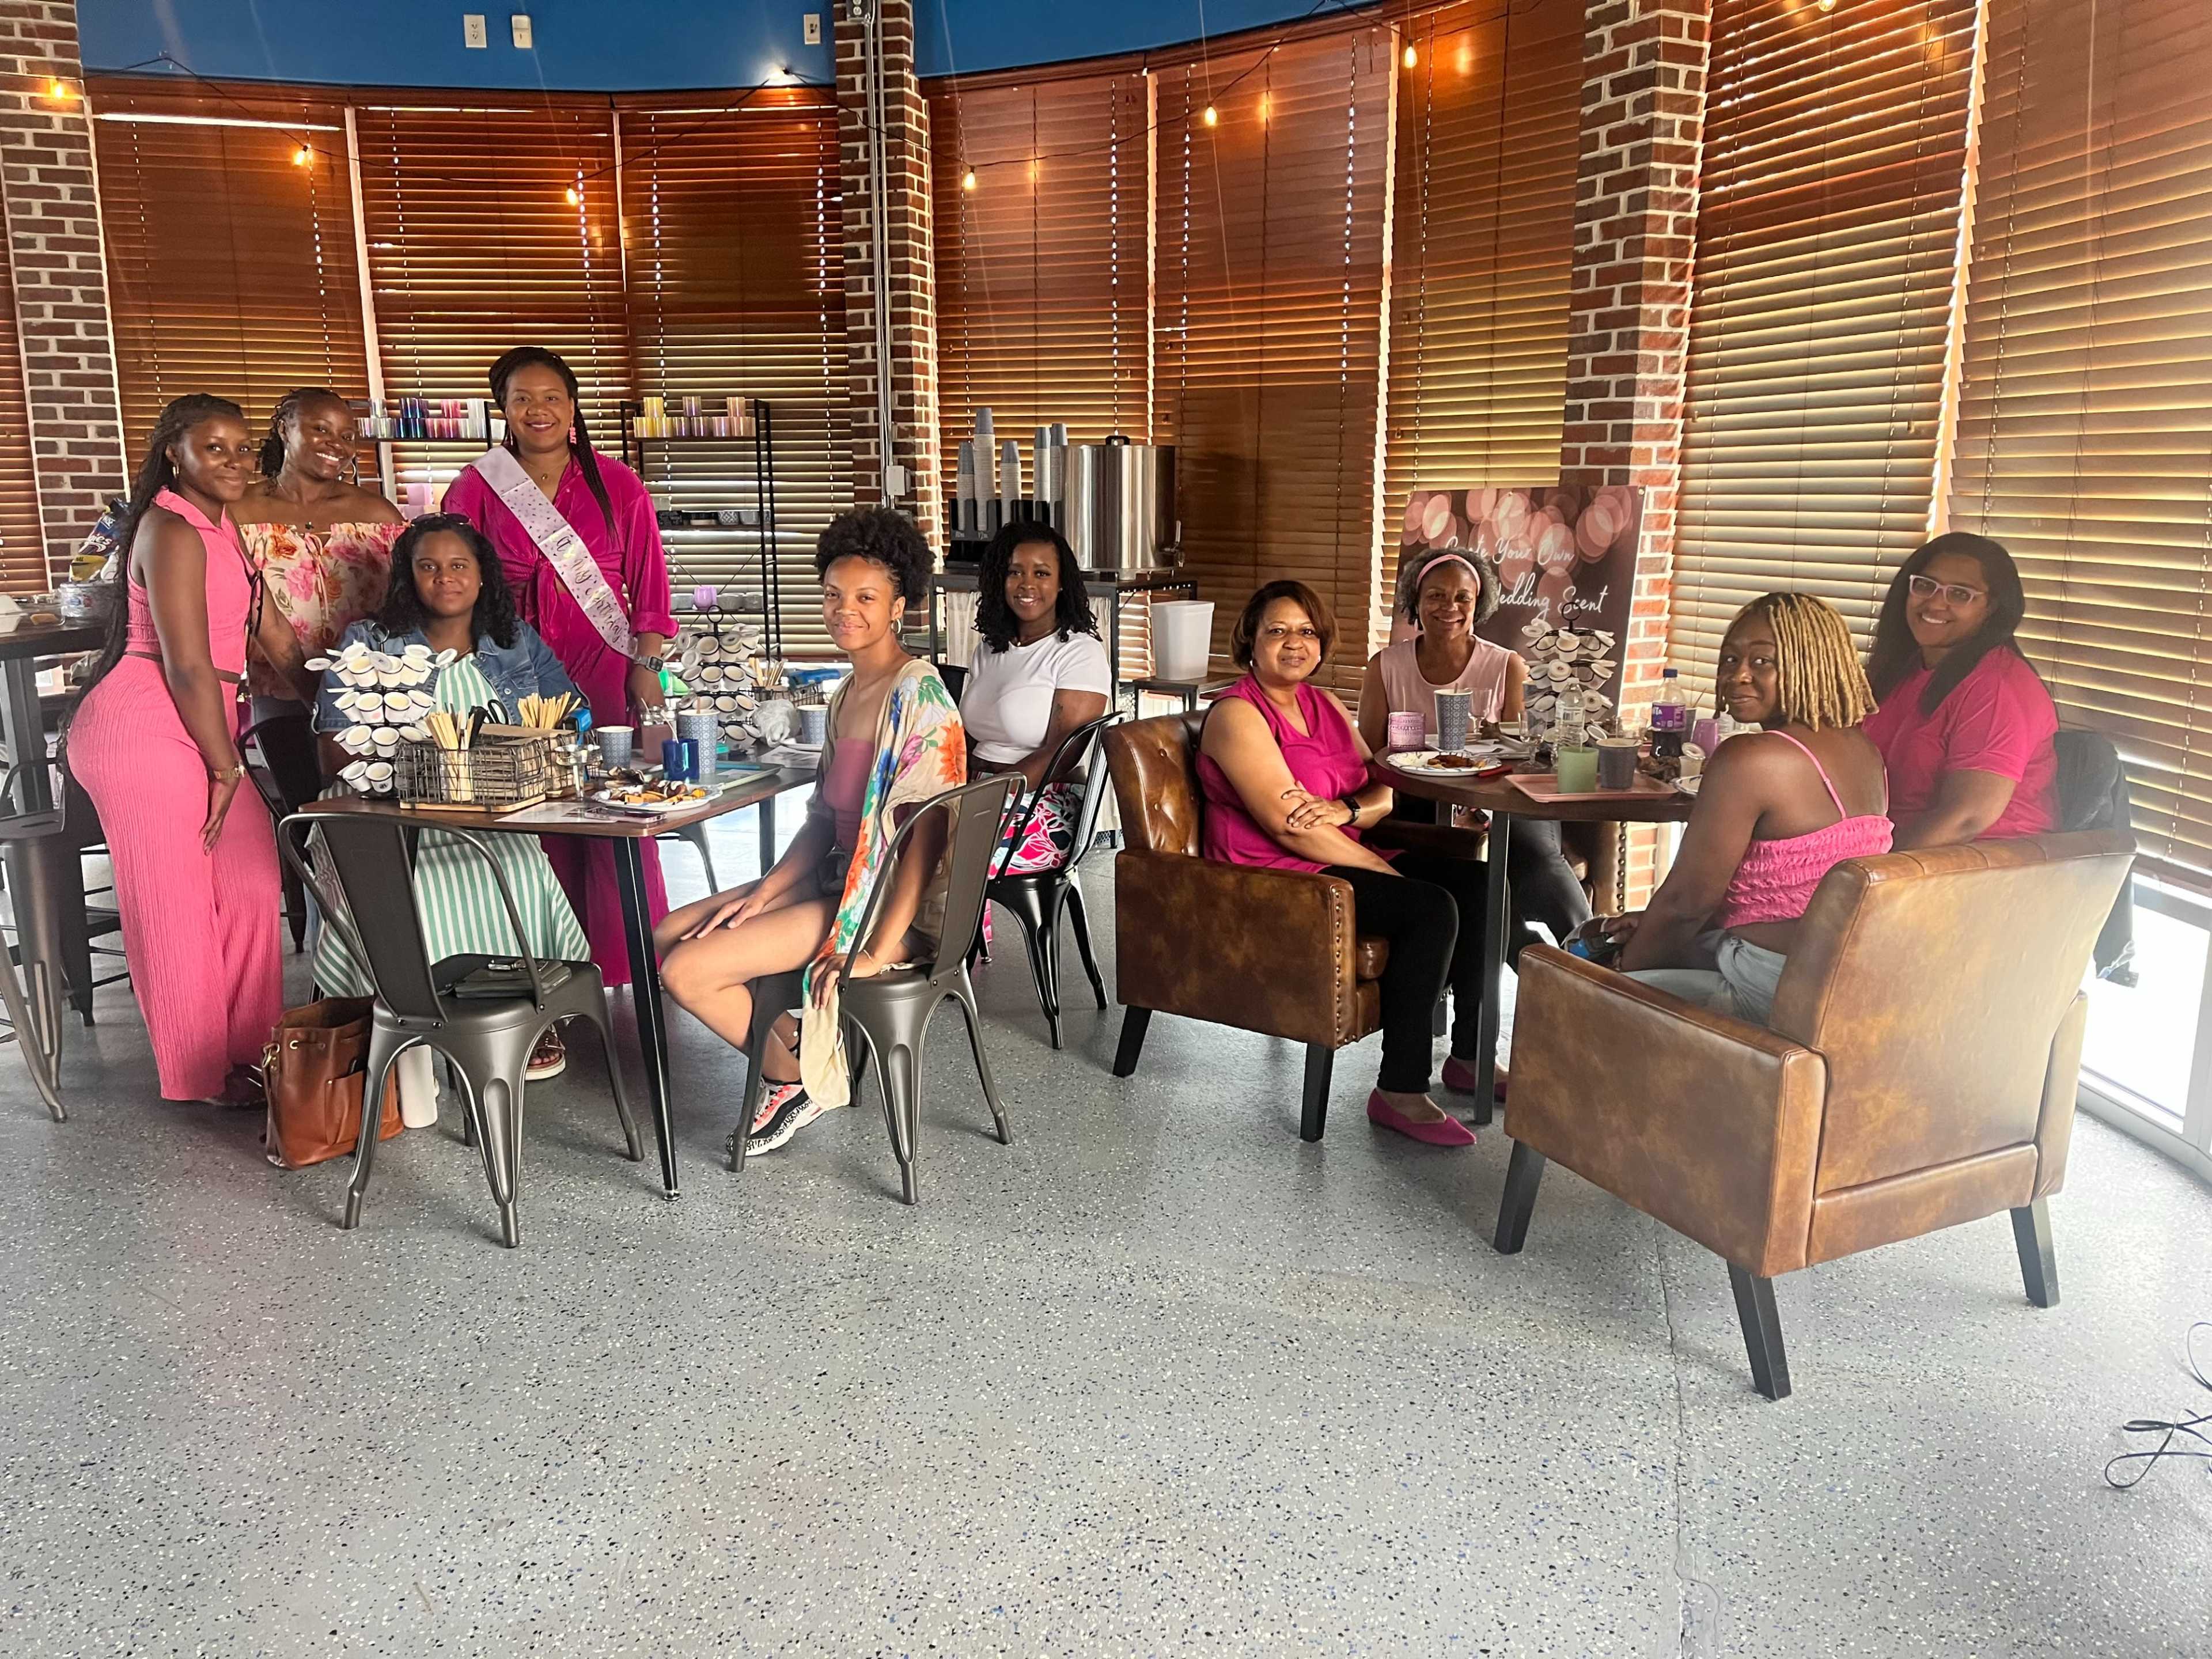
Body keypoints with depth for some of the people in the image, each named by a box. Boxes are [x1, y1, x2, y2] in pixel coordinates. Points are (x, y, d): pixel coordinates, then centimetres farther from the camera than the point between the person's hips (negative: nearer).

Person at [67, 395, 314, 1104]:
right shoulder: (173, 531, -13)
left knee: (249, 874, 11)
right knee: (175, 900, 0)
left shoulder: (221, 527, 17)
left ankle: (243, 1044, 24)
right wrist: (225, 766, -11)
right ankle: (205, 1073, 12)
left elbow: (274, 636, 19)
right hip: (143, 729, -10)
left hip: (193, 727, 10)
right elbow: (188, 666, -17)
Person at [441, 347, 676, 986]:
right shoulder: (475, 491, 7)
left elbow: (648, 584, 7)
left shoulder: (616, 485, 6)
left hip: (607, 674, 0)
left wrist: (647, 666, -2)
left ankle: (626, 967, 7)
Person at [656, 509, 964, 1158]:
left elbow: (924, 837, -23)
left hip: (892, 906, -10)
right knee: (668, 936, 9)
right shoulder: (848, 693, 11)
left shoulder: (918, 697, -18)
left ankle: (799, 1077, 8)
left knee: (687, 971, -14)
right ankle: (799, 1053, 12)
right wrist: (763, 892, 2)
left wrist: (876, 951, -25)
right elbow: (826, 817, 14)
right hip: (839, 879, 10)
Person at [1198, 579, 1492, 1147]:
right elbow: (1287, 825, -20)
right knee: (1432, 907, -25)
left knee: (1478, 883, -4)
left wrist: (1347, 810, -15)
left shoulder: (1325, 705, 15)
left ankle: (1470, 1053, 7)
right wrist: (1389, 873, -18)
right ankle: (1400, 1093, -20)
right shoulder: (1237, 714, -11)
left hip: (1340, 859, 9)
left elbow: (1385, 792, 10)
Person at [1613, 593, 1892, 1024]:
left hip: (1776, 998, -10)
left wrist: (1625, 969, 0)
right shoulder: (1863, 748, 8)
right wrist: (1654, 924, 15)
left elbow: (1687, 899, -16)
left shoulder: (1750, 760, -22)